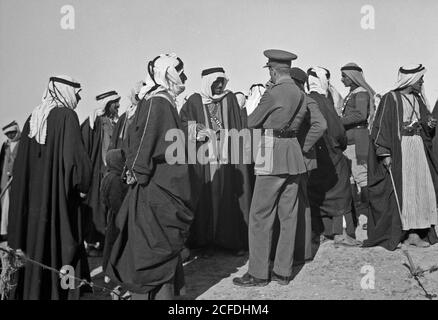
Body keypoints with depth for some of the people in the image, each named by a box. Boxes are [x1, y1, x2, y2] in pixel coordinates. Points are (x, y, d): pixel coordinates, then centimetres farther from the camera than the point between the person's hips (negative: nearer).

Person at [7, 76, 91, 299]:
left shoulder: (33, 118, 9)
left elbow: (20, 164, 11)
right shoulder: (67, 116, -9)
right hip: (59, 197, -6)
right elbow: (74, 156, -19)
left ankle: (29, 292, 24)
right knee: (60, 246, 2)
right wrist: (82, 185, -5)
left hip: (31, 196, 6)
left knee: (34, 245, 14)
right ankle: (59, 292, 8)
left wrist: (30, 190, 18)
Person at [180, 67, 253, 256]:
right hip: (204, 158, -1)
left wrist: (239, 152, 0)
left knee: (229, 198, 3)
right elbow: (183, 124, 4)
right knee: (206, 198, 1)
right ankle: (205, 241, 12)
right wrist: (197, 132, -13)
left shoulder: (230, 98, 7)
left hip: (228, 157, 1)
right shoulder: (194, 101, 3)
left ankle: (233, 239, 14)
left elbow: (239, 128, 6)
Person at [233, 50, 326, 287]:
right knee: (289, 216, 10)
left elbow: (252, 122, -2)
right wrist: (304, 148, 16)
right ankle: (283, 271, 19)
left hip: (272, 155, -8)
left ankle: (258, 273, 7)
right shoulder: (300, 94, 11)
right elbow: (321, 125, 13)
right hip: (294, 157, 8)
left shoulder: (273, 92, -11)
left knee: (260, 217, 0)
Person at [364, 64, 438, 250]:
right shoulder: (391, 99, -5)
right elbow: (381, 126, -10)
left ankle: (414, 233, 7)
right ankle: (395, 234, 6)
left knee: (420, 188, 2)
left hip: (419, 149, 6)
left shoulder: (418, 99, 14)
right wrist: (385, 154, -18)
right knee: (400, 191, -4)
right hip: (399, 150, -6)